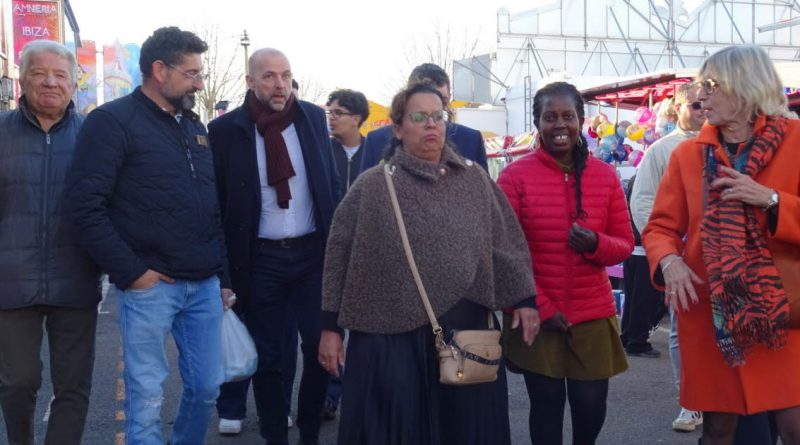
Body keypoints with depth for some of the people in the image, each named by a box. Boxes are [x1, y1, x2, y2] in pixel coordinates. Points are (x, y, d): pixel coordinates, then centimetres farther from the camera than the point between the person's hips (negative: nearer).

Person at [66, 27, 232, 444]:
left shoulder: (195, 126, 15)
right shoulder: (113, 121, -6)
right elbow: (85, 206, -13)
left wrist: (223, 276, 16)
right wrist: (129, 272, -14)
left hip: (205, 285, 6)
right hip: (150, 285, -6)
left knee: (206, 387, 12)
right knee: (147, 396, 1)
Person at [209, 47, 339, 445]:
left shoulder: (313, 117, 3)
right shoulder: (225, 129, -5)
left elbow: (331, 184, 10)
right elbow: (217, 201, -2)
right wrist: (224, 265, -4)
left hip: (313, 252, 2)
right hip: (259, 259, -2)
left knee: (321, 346, 5)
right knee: (268, 356, 7)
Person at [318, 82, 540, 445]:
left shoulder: (474, 179, 7)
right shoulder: (372, 186, -1)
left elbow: (506, 241, 9)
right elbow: (339, 257, 0)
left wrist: (525, 299, 3)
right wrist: (331, 328, -3)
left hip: (465, 331, 3)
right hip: (392, 336, -2)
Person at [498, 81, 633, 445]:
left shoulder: (605, 176, 2)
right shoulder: (514, 176, -6)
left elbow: (625, 245, 6)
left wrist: (596, 244, -17)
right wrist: (541, 307, -11)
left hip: (593, 315, 2)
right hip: (538, 318, -2)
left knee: (592, 405, 7)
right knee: (547, 403, 6)